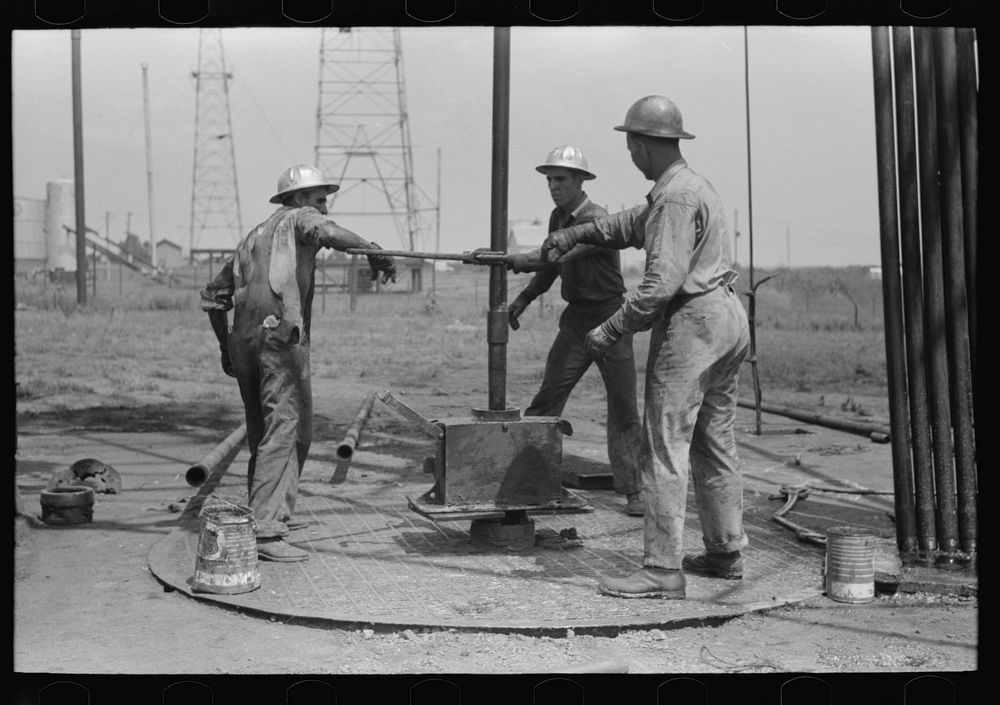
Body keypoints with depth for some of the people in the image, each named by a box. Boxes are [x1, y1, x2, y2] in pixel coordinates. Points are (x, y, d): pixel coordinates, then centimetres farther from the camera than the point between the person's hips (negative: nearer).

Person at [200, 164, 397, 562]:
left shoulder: (252, 238, 28)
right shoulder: (297, 219, 7)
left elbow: (213, 296, 30)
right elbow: (325, 231, -20)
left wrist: (225, 347, 34)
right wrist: (376, 253, -23)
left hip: (244, 343, 9)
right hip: (281, 339, -8)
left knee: (263, 432, 17)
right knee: (284, 429, -12)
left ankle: (272, 514, 26)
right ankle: (264, 530, -19)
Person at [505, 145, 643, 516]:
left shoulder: (597, 220, -19)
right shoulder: (558, 217, 7)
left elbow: (560, 255, -34)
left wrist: (511, 259, -42)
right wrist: (524, 298, 11)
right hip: (575, 318, 6)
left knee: (623, 409, -1)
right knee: (547, 399, -1)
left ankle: (631, 491, 6)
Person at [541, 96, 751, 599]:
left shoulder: (676, 196, -17)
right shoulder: (691, 185, 17)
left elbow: (663, 282, -24)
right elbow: (634, 223, 30)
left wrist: (611, 330, -18)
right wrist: (575, 234, 22)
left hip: (691, 324, -11)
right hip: (727, 315, 11)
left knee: (665, 448, -9)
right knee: (714, 441, 17)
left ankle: (662, 570, -8)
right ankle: (725, 552, 26)